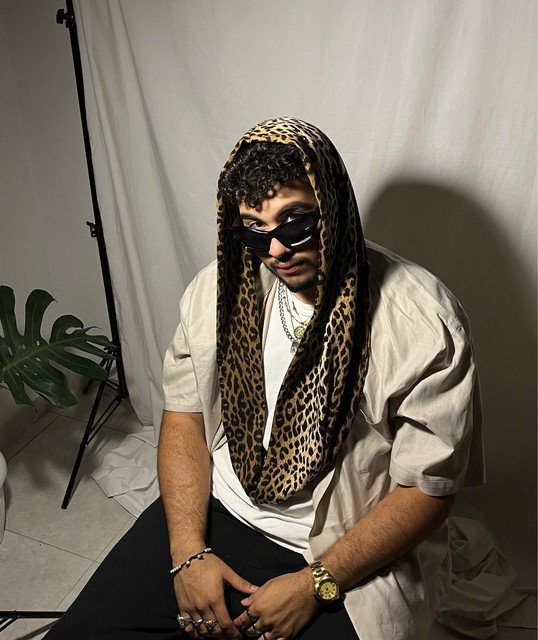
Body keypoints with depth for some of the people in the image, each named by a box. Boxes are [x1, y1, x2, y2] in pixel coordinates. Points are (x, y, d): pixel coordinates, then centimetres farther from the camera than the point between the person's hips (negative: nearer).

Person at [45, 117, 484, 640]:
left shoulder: (424, 325, -19)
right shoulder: (219, 288, -5)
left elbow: (428, 488, -13)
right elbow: (184, 415, 1)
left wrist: (314, 586, -15)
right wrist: (188, 552, -8)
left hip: (349, 553, -2)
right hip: (215, 512, 3)